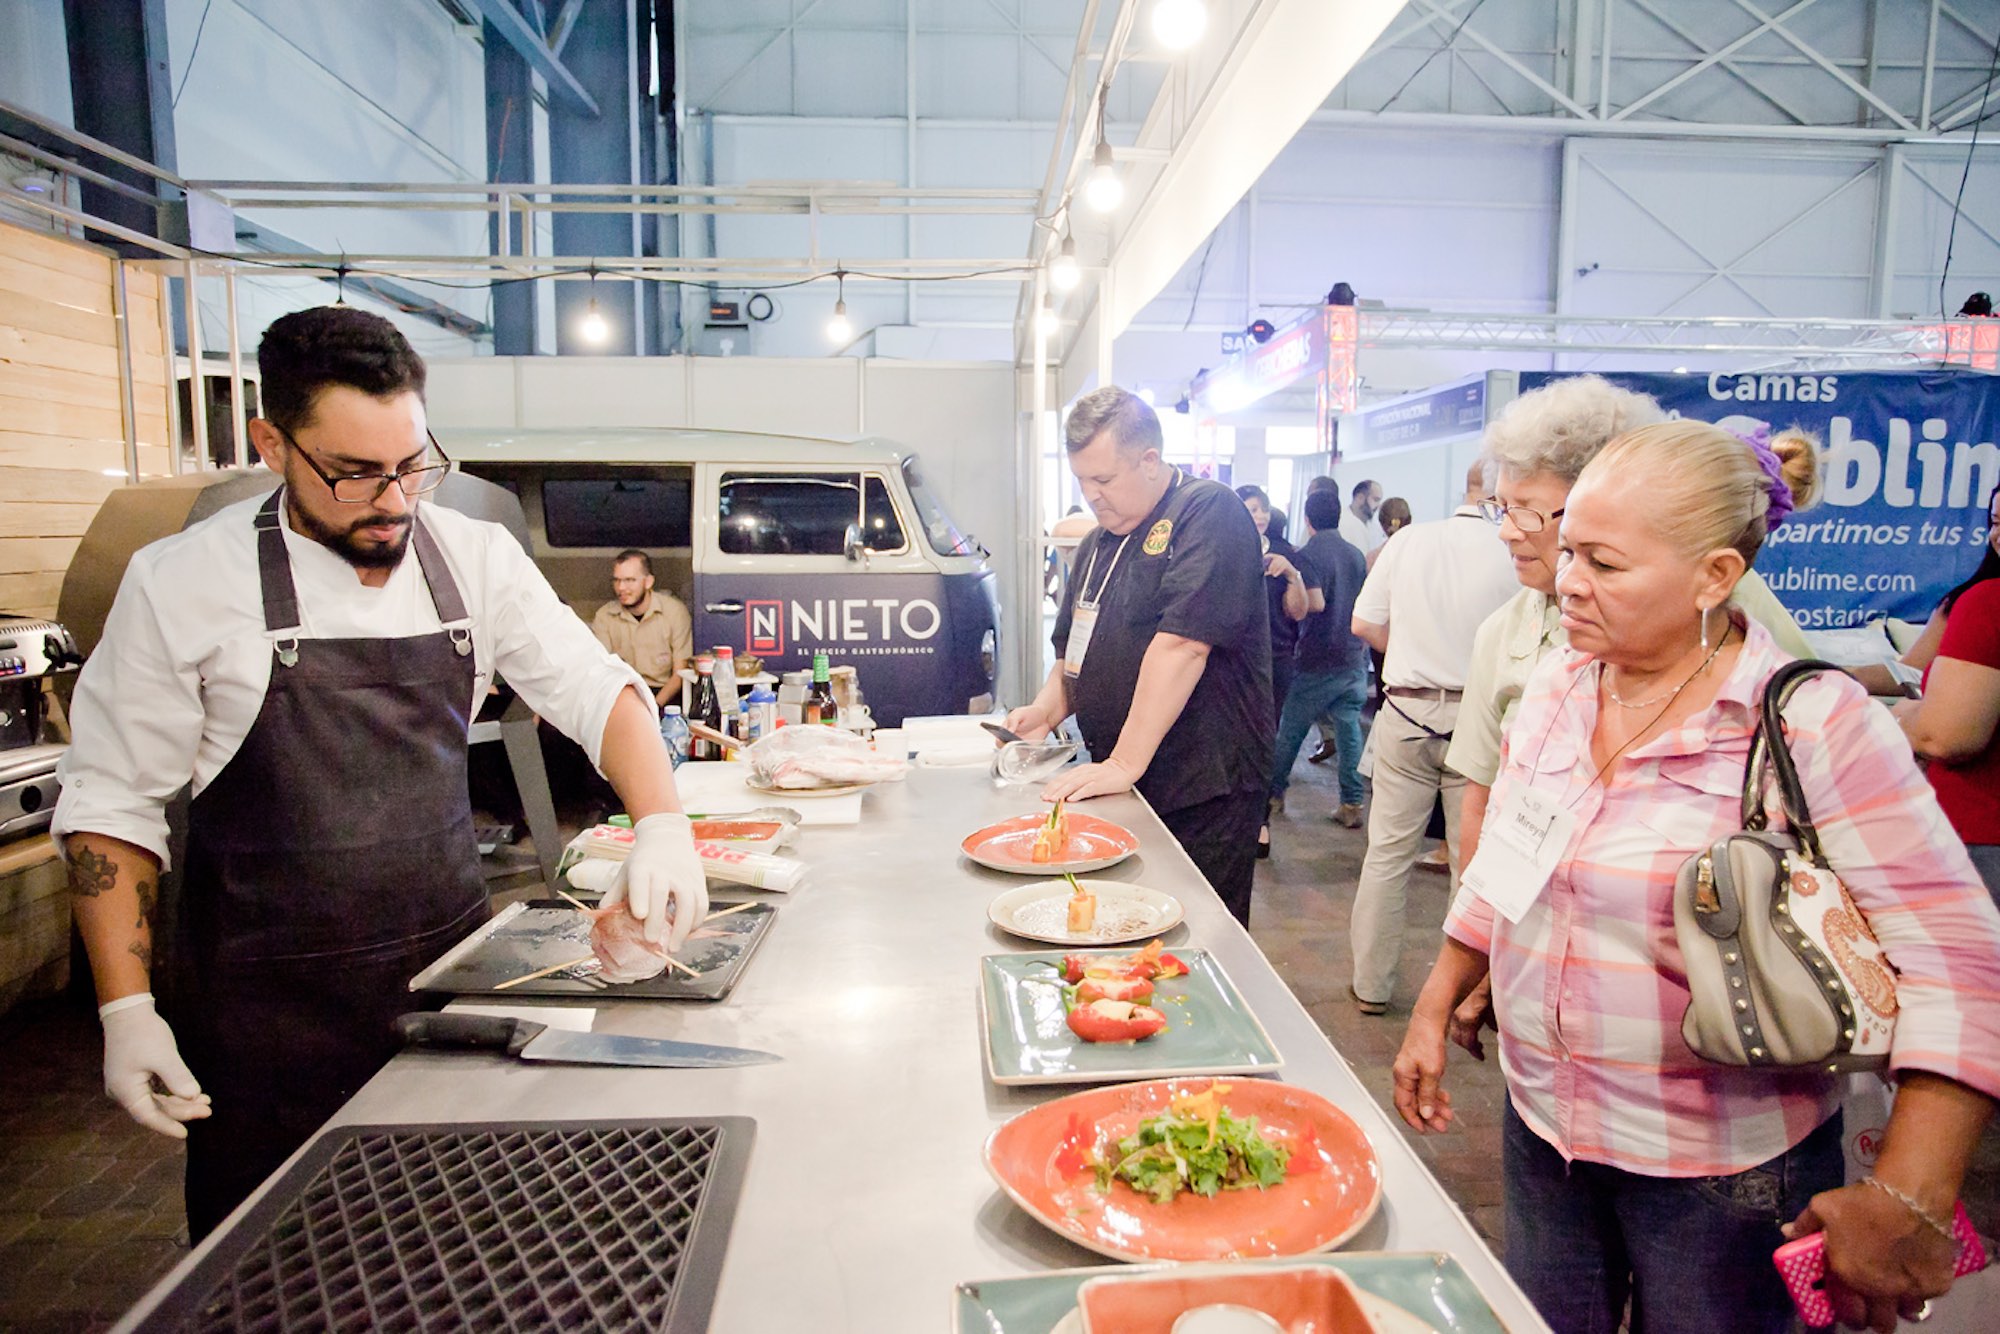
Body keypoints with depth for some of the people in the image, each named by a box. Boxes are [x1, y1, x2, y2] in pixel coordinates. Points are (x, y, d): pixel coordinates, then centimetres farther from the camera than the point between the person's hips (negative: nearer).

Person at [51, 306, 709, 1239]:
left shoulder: (474, 557, -3)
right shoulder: (183, 585, -10)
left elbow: (598, 690, -3)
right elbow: (111, 804, -3)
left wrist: (661, 824, -20)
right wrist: (126, 1010, -7)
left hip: (450, 965, 3)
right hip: (270, 1005, -2)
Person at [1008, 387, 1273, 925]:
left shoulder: (1211, 514, -11)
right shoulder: (1098, 543, 15)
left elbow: (1181, 646, -22)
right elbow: (1075, 650, 22)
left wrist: (1124, 763, -23)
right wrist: (1046, 710, 1)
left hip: (1204, 791, -7)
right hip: (1123, 789, 7)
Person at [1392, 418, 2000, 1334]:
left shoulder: (1814, 724, -18)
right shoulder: (1557, 681, -1)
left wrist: (1907, 1204, -25)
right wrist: (1434, 1010, 12)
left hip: (1725, 1175, -4)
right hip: (1539, 1127, 5)